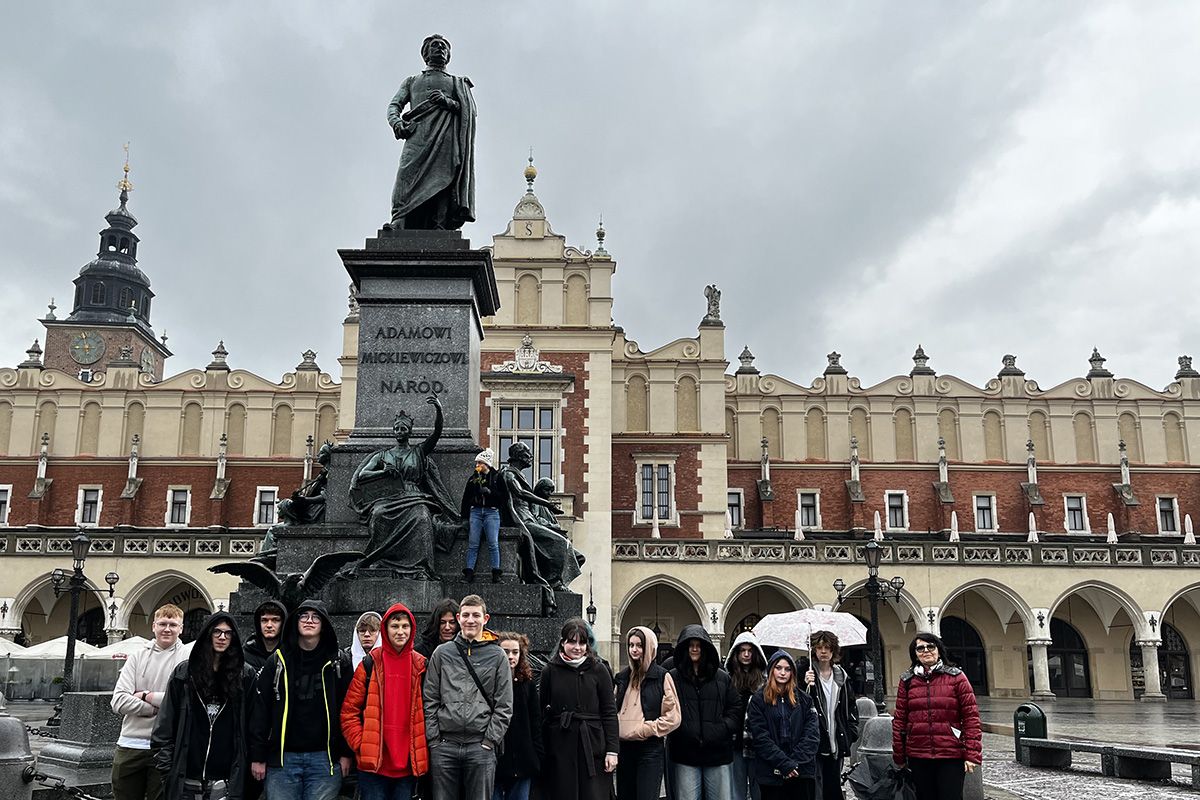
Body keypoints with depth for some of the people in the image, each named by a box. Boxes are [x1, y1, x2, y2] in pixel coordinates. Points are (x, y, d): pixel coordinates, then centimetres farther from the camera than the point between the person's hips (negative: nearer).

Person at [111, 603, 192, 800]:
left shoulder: (189, 656, -2)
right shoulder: (138, 657, 7)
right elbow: (118, 702, -3)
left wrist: (147, 696, -10)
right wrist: (158, 708, -11)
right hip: (130, 745, 3)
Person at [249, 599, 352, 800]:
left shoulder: (338, 662, 3)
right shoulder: (279, 660, 5)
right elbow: (260, 707, 4)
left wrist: (346, 753, -1)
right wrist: (257, 756, 0)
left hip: (324, 759, -1)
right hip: (282, 759, 1)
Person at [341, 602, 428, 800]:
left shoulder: (421, 666, 6)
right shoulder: (370, 664, 1)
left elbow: (428, 711, 10)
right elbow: (349, 711, 1)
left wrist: (421, 750, 3)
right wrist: (360, 744, -7)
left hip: (408, 763, 2)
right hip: (373, 762, -2)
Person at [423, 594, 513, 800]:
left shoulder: (497, 656, 5)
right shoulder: (442, 653, 8)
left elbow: (504, 706, 2)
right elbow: (430, 700, 6)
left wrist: (489, 740, -5)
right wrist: (434, 739, -1)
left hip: (481, 747, -1)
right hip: (444, 746, 1)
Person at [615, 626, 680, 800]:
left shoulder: (662, 677, -2)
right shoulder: (623, 677, 13)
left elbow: (673, 717, -6)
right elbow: (614, 710, 21)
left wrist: (646, 729, -12)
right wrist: (615, 731, 4)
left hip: (650, 748, -5)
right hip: (624, 747, 5)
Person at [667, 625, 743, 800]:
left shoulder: (723, 678, 9)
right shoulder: (673, 677, 1)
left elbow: (737, 708, 10)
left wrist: (724, 729, -4)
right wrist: (677, 732, -10)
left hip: (718, 753, 2)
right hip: (685, 754, -2)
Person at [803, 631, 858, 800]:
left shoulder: (842, 677, 11)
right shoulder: (807, 674, -4)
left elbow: (852, 706, 19)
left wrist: (851, 732, 9)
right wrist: (806, 686, -25)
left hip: (837, 746, 5)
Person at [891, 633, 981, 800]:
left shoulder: (956, 677, 1)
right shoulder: (907, 681, 7)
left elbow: (971, 716, -3)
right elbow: (899, 720, 8)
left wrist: (972, 754, -10)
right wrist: (899, 757, 7)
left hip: (951, 756, -2)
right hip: (917, 757, 3)